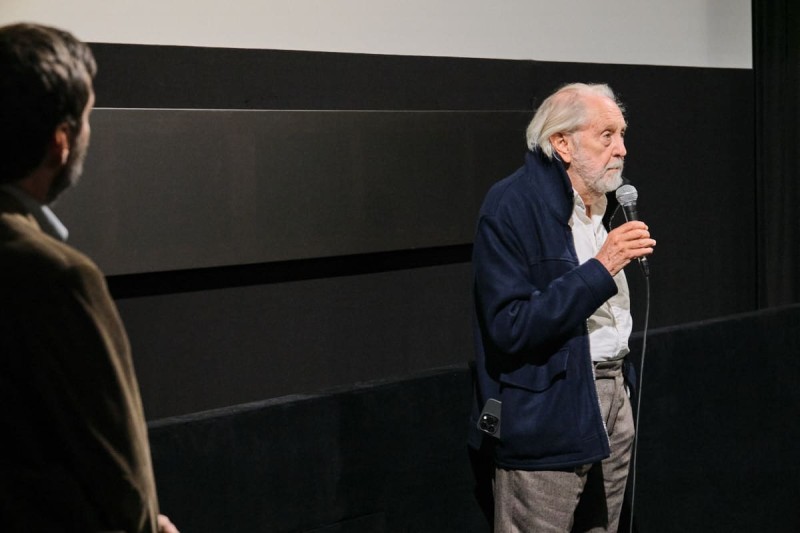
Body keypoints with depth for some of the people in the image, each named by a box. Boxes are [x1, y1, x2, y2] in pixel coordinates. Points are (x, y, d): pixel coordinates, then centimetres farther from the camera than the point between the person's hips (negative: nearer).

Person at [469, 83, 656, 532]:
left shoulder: (601, 203, 12)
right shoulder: (512, 205, -15)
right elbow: (510, 327, -22)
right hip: (547, 416, -8)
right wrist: (600, 268, -23)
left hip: (611, 398, 8)